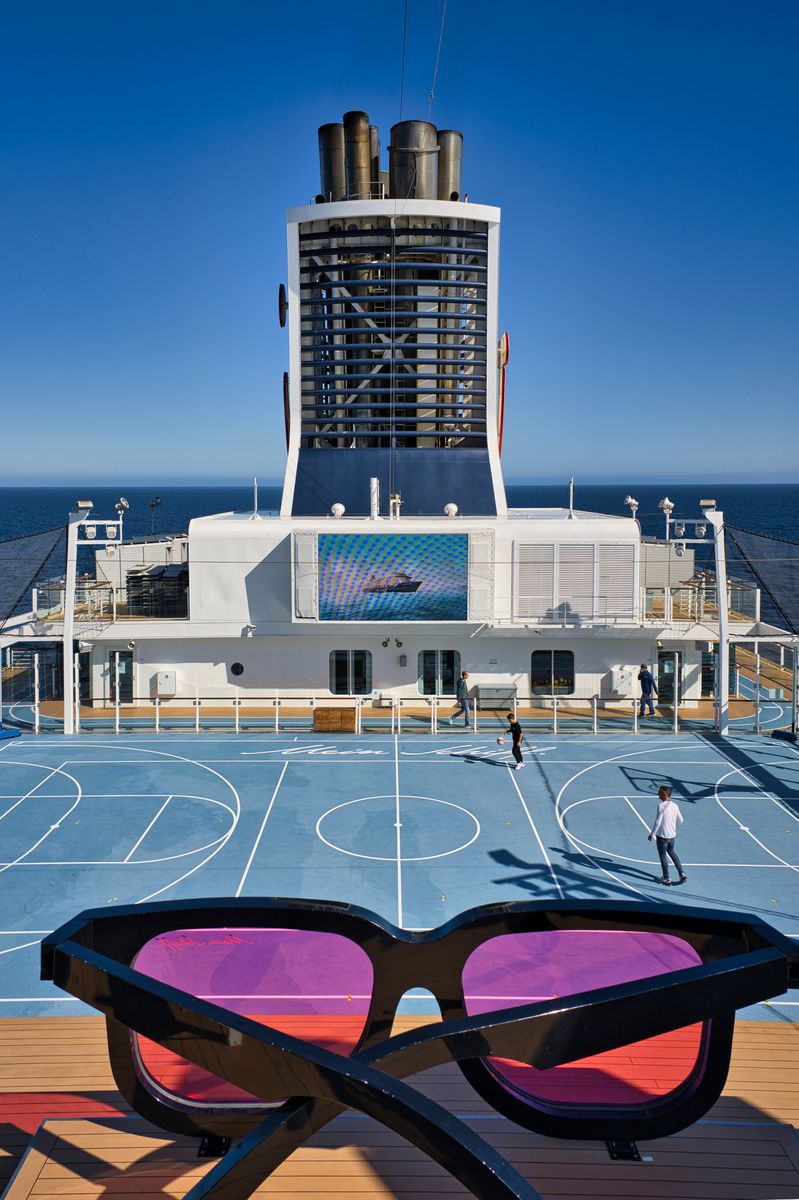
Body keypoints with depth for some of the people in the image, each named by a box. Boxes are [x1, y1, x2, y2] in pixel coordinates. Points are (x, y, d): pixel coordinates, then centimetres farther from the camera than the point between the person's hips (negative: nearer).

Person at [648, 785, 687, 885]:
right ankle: (682, 874, 26)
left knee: (663, 856, 9)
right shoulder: (674, 806, -1)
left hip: (662, 836, -6)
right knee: (671, 852, 26)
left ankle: (666, 879, 19)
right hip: (672, 835, 6)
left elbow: (658, 822, -21)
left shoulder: (661, 806, -21)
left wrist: (652, 834, -11)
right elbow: (680, 820, 7)